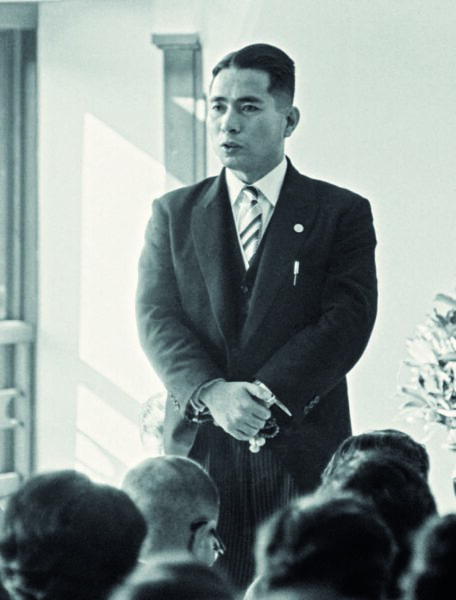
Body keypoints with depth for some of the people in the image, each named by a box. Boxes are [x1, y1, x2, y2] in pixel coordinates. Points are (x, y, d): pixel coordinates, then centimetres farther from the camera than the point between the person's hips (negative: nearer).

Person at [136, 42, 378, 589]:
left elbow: (348, 322, -5)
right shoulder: (173, 214, 14)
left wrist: (265, 396, -17)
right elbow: (156, 319, 2)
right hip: (198, 455, 1)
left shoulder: (342, 213, 7)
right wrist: (213, 395, -16)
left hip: (305, 460, -1)